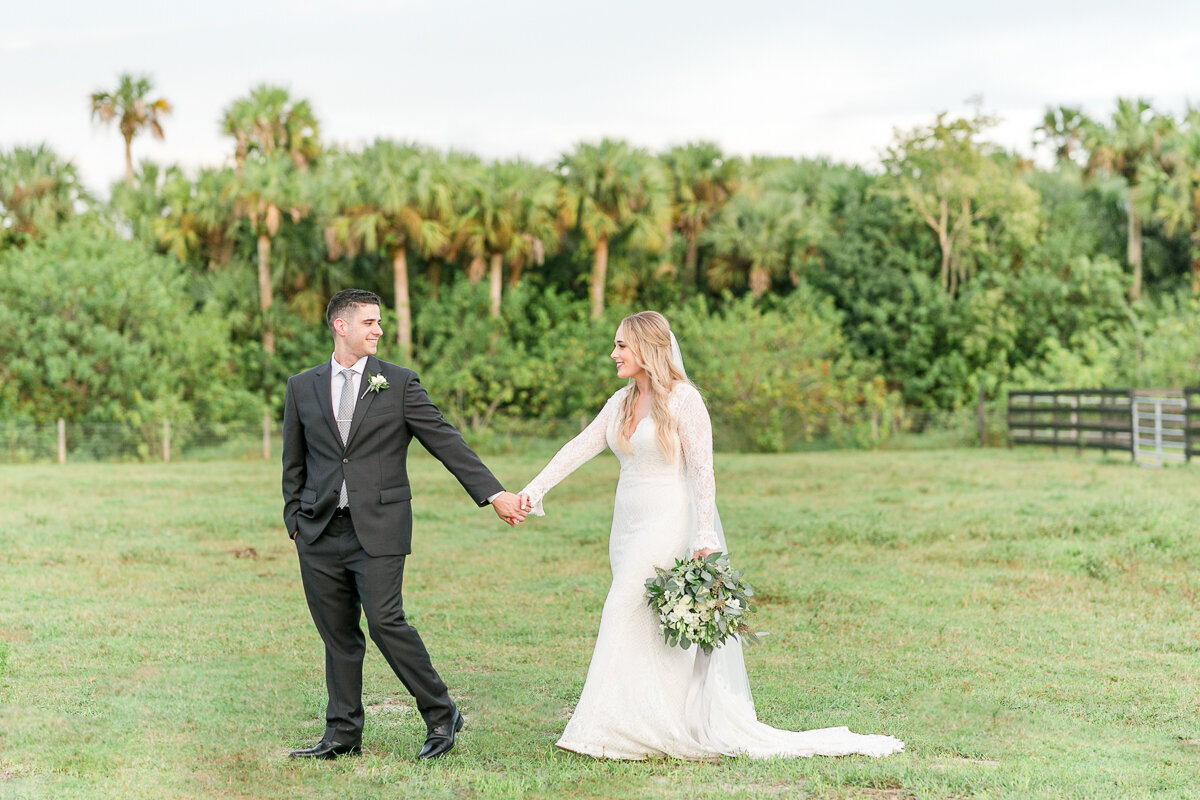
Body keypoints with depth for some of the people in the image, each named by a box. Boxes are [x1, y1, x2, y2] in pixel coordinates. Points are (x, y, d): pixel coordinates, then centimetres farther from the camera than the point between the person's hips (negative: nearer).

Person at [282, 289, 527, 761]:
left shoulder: (399, 384, 2)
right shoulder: (302, 387, 10)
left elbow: (447, 442, -1)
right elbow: (294, 462, 17)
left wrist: (494, 494, -7)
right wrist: (294, 519, 11)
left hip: (378, 529, -3)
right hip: (319, 534, 3)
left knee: (385, 621, -12)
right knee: (337, 634, 8)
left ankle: (441, 715, 5)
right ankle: (343, 735, 18)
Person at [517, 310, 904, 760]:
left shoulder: (683, 400, -9)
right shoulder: (621, 402, 12)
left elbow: (702, 471, -13)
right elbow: (578, 449, 9)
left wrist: (705, 538, -19)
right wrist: (535, 489, -2)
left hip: (667, 526, -7)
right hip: (629, 528, 7)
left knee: (627, 617, -12)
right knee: (645, 628, 7)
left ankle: (619, 730, -8)